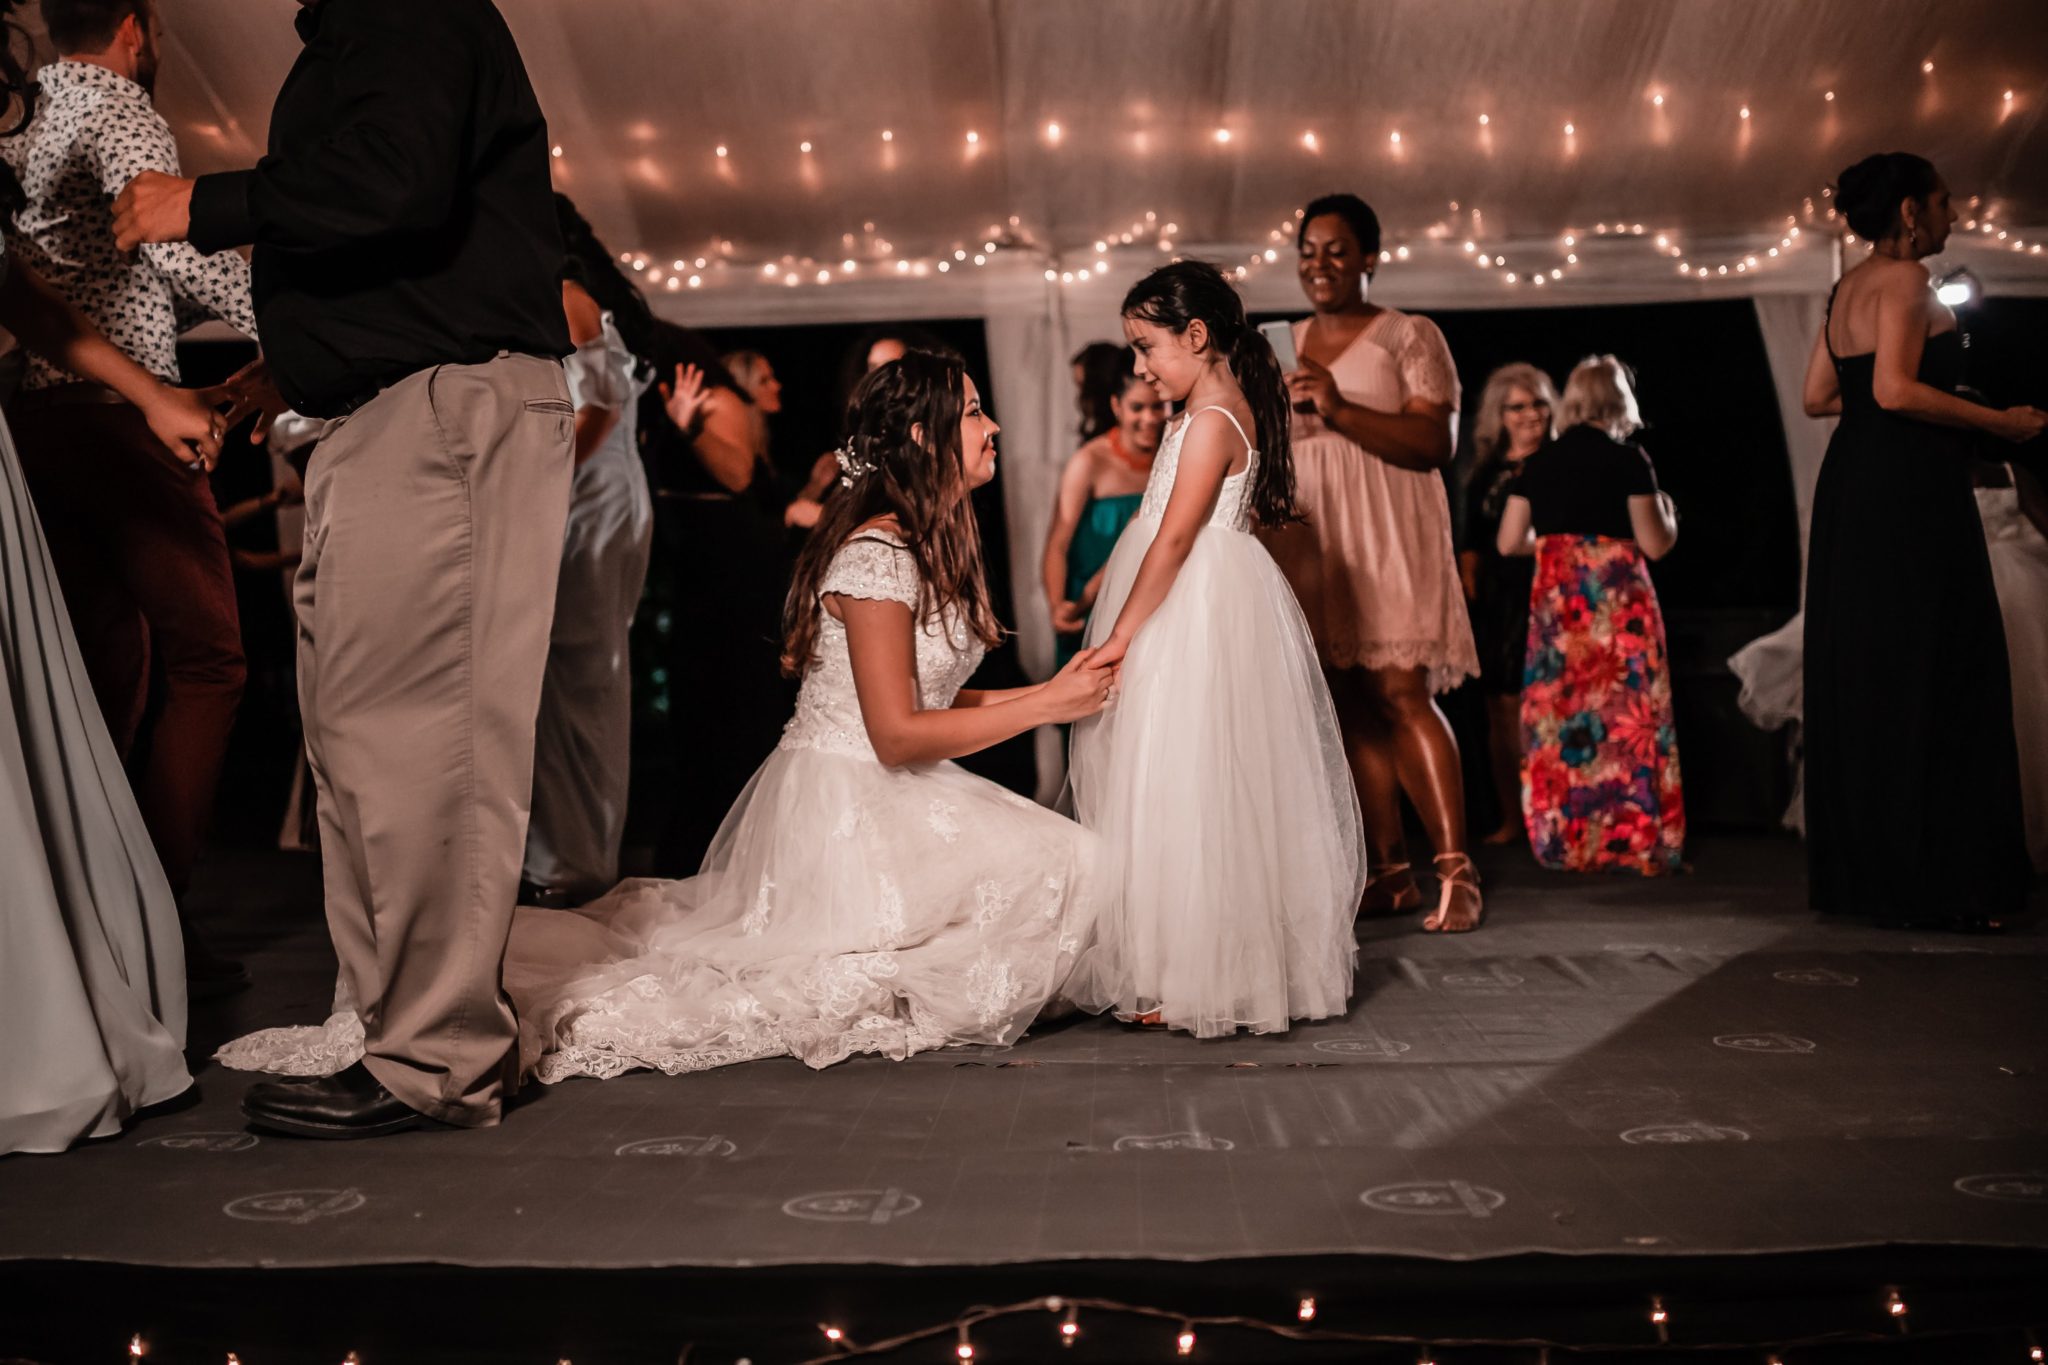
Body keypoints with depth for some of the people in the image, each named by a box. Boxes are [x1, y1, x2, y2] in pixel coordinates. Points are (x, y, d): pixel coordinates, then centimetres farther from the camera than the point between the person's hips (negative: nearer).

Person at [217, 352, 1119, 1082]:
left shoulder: (934, 544, 14)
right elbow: (896, 733, -20)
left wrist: (1053, 693, 6)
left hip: (886, 795, 11)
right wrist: (1043, 705, -14)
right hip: (841, 799, -11)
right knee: (1061, 863, -15)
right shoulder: (875, 554, -18)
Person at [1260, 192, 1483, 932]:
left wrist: (1340, 410, -18)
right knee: (1349, 705, 2)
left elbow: (1437, 442, -10)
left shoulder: (1410, 336, 3)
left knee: (1400, 693, -15)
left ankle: (1456, 870, -13)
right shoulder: (1285, 345, 18)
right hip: (1309, 542, 5)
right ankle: (1391, 871, 7)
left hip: (1388, 538, -5)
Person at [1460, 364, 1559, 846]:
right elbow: (1472, 548, 13)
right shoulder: (1485, 477, 11)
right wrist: (1469, 596, 4)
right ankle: (1510, 819, 12)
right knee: (1504, 710, 4)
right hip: (1500, 601, 3)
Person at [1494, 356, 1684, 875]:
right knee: (1626, 714, 2)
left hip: (1555, 597, 3)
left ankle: (1564, 842, 10)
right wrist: (1668, 513, 13)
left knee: (1558, 714, 6)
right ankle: (1634, 841, 4)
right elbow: (1655, 543, -7)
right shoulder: (1628, 460, -4)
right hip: (1618, 598, -3)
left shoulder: (1538, 464, 6)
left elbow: (1509, 541, 6)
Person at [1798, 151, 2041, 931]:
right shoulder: (1902, 279, -9)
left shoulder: (1848, 287, 16)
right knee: (1931, 681, -5)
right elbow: (1896, 390, -20)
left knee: (1858, 680, 10)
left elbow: (1818, 396, 17)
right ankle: (1938, 881, -3)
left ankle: (1856, 869, 16)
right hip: (1910, 493, -9)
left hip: (1851, 487, 9)